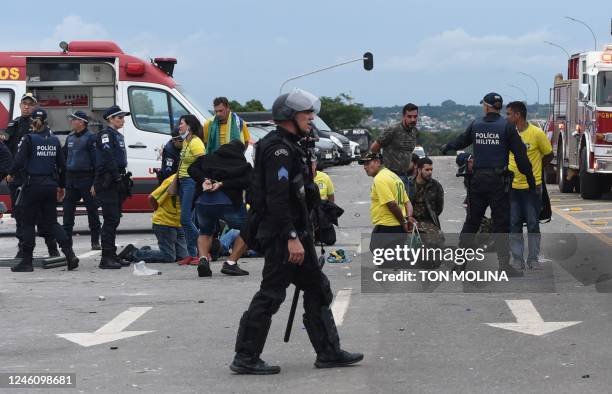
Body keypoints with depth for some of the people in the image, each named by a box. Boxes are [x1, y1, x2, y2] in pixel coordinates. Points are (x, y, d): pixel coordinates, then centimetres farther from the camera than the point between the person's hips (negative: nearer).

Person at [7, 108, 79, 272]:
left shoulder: (29, 139, -9)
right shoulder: (54, 140, 6)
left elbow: (19, 162, -15)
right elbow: (62, 166, 10)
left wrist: (10, 173, 4)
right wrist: (61, 186, 20)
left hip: (33, 185, -5)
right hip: (50, 185, 5)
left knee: (28, 223, 4)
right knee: (51, 222, 11)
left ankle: (27, 261, 6)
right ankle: (69, 253, -5)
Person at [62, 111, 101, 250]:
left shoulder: (90, 138, -7)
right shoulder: (70, 138, 14)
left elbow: (96, 159, -12)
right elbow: (64, 157, 22)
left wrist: (96, 181, -18)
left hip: (86, 178, -7)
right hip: (70, 178, 7)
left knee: (92, 210, 1)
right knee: (68, 210, 4)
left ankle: (95, 241, 7)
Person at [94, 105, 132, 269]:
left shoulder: (118, 136, 20)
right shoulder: (105, 135, -9)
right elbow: (107, 155, -22)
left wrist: (122, 179, 12)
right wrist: (116, 175, -20)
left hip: (117, 183, 9)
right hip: (107, 183, -9)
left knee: (114, 219, 12)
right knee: (111, 219, -11)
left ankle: (112, 256, 18)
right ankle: (106, 258, -12)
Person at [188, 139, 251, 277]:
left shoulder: (208, 158, 25)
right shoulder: (244, 165, 17)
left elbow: (192, 169, 9)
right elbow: (246, 181, -4)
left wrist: (204, 180, -2)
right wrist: (223, 185, -7)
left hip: (203, 201, 4)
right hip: (228, 202, -3)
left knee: (205, 232, 32)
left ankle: (203, 259, 4)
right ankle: (231, 264, 5)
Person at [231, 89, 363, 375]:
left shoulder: (288, 147, 18)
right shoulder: (279, 149, -16)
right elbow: (277, 198, -25)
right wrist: (292, 238, -27)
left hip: (294, 233, 11)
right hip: (282, 235, -11)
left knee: (317, 290, 13)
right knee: (271, 294, -7)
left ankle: (328, 352, 19)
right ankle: (245, 359, -2)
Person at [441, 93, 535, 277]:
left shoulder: (475, 125, 5)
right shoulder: (506, 127, -5)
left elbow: (461, 141, 24)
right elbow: (520, 155, -7)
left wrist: (447, 147, 46)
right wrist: (530, 179, 0)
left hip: (477, 179, 3)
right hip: (498, 180, -3)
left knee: (472, 221, 13)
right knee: (501, 223, -1)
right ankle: (504, 265, -5)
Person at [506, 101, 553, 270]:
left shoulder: (537, 133, -10)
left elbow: (549, 155, 2)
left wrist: (532, 169, 7)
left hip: (532, 186, -3)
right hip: (512, 186, 3)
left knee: (533, 224, 4)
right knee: (514, 224, 5)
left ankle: (533, 259, 14)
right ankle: (517, 260, 13)